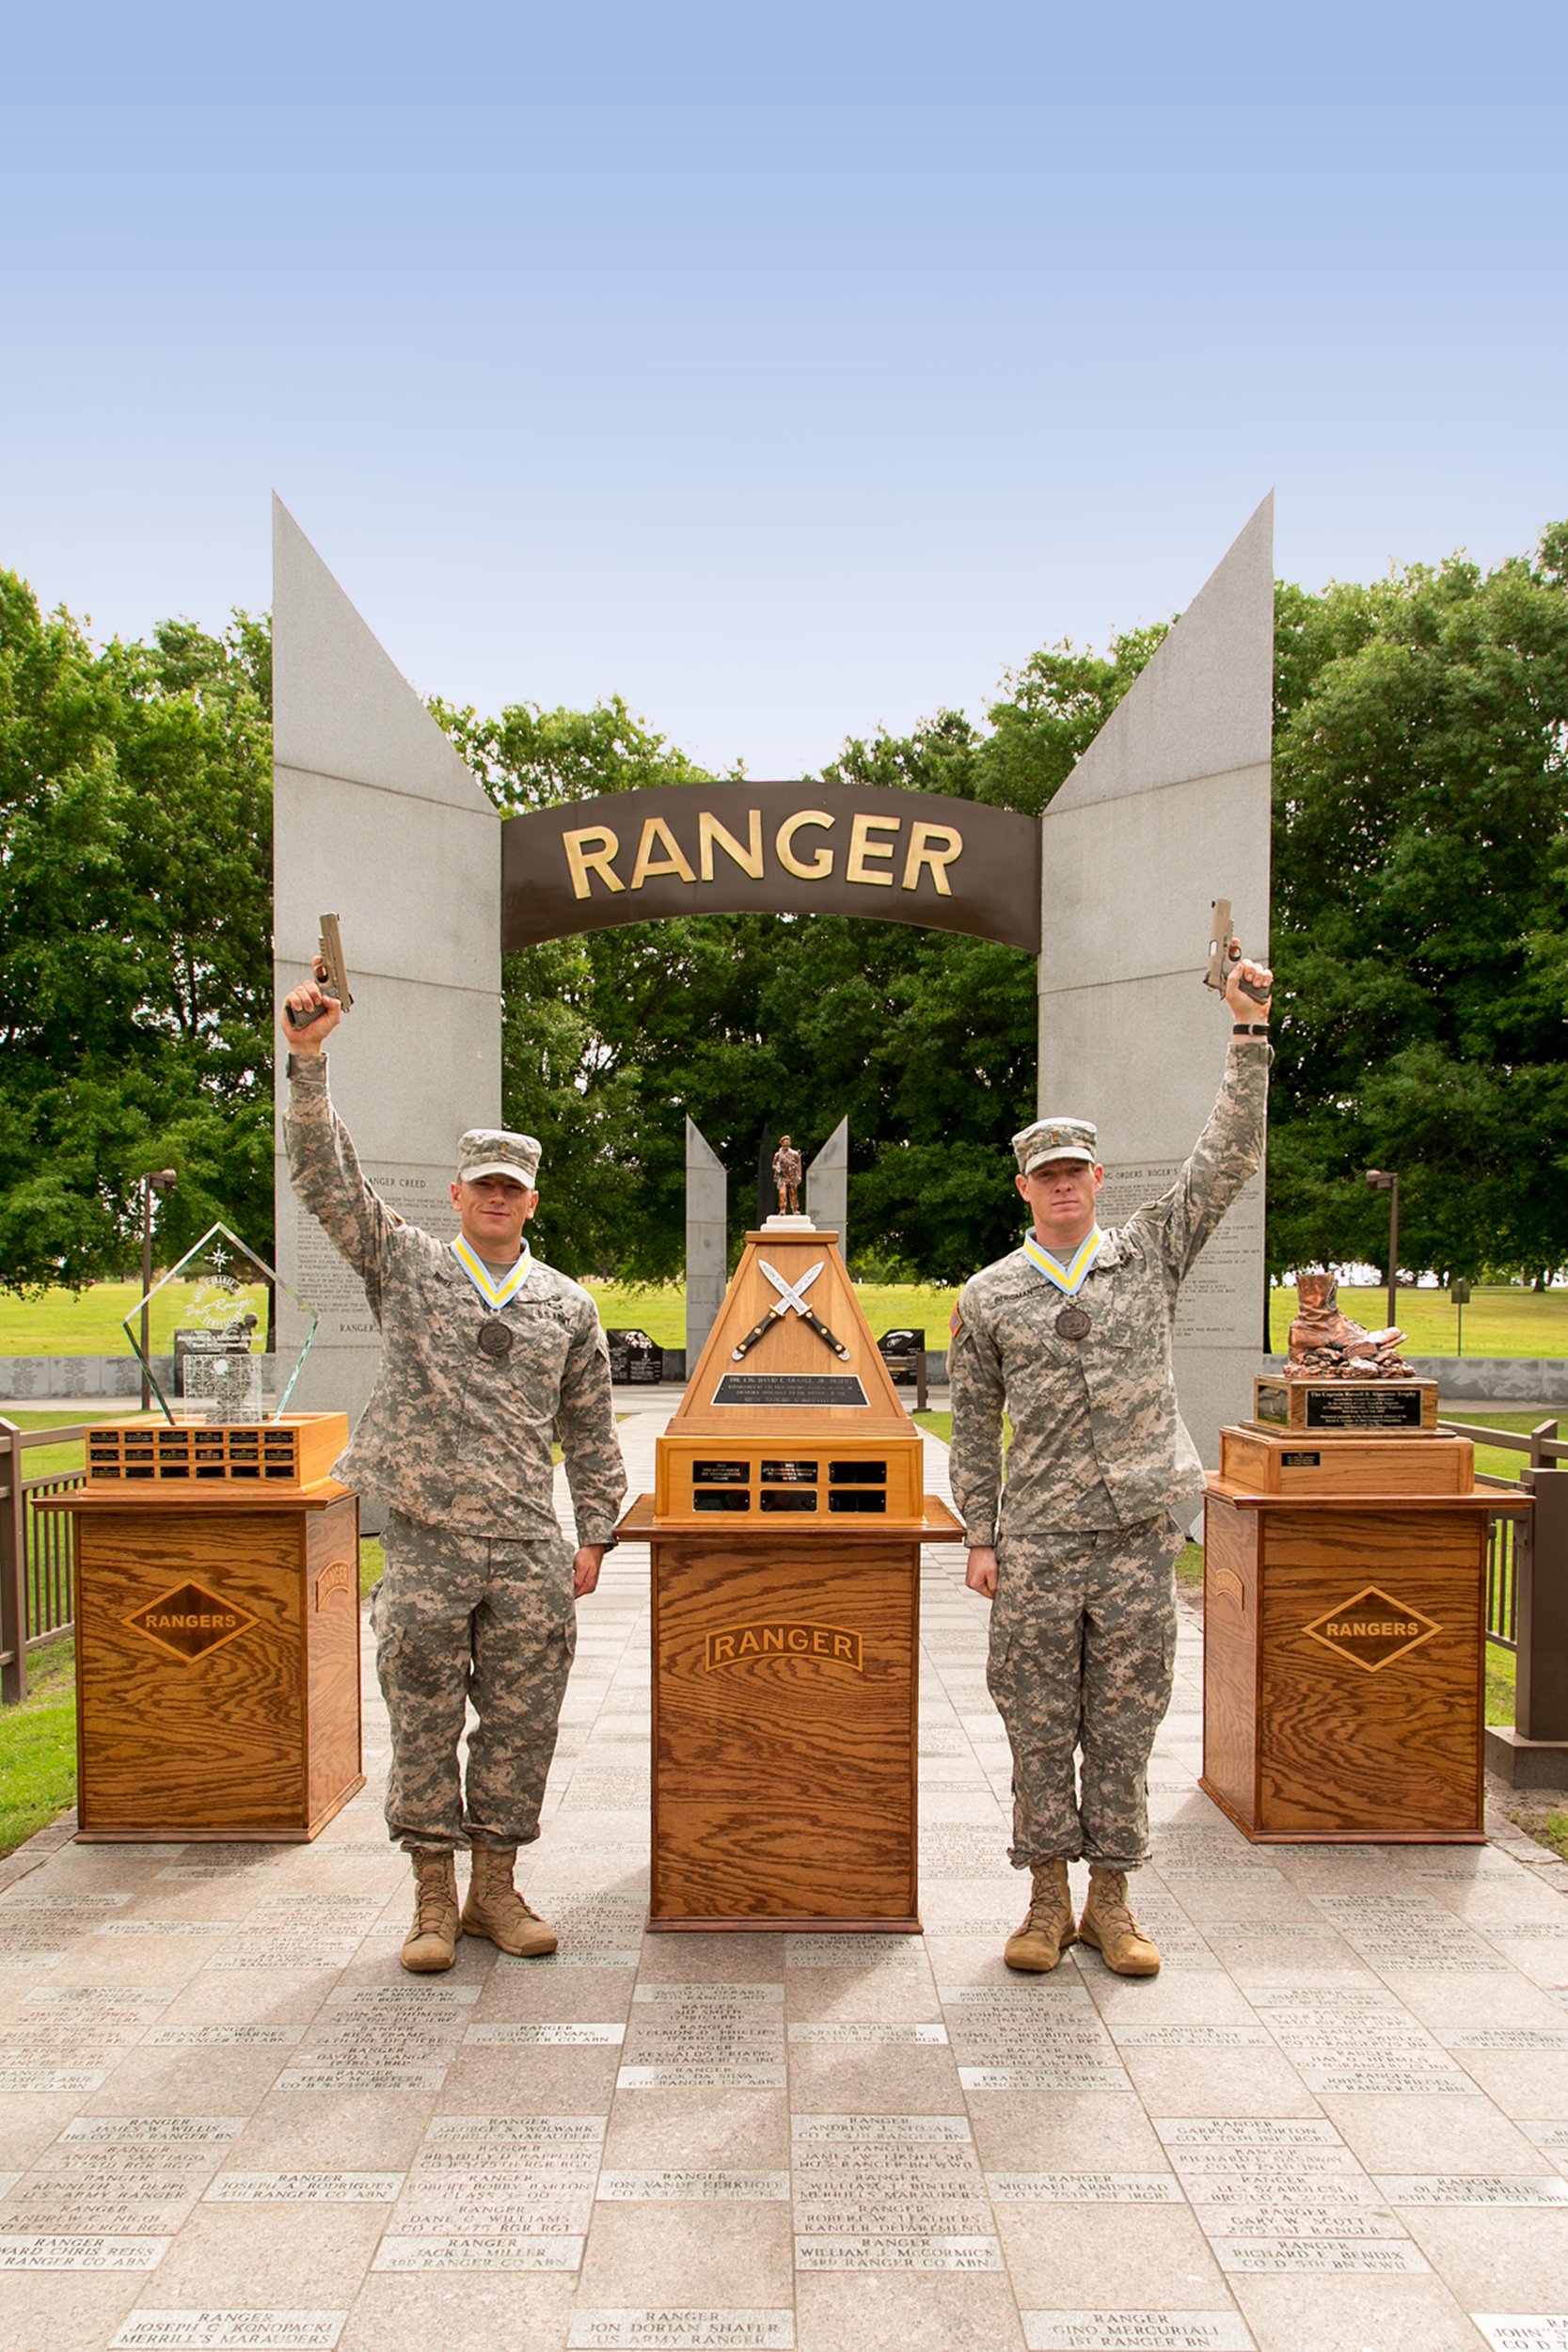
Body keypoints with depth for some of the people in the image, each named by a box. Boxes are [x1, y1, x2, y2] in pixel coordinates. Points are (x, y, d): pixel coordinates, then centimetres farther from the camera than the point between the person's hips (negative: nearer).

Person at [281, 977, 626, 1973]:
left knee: (520, 1722, 7)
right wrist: (310, 1063, -17)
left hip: (531, 1552, 2)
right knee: (424, 1722, 5)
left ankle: (496, 1887, 23)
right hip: (428, 1543, -2)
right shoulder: (405, 1267, 5)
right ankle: (435, 1897, 19)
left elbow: (590, 1430, 14)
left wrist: (596, 1534, 8)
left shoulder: (568, 1304, 10)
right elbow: (327, 1179, -6)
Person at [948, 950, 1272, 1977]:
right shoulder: (988, 1297, 4)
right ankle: (1048, 1900, 22)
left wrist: (1249, 1030, -11)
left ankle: (1111, 1902, 22)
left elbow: (1230, 1156, -4)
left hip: (1140, 1537, 0)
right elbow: (974, 1427, 8)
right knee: (1040, 1726, 7)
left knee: (1124, 1724, 8)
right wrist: (981, 1537, 3)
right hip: (1037, 1545, 0)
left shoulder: (1152, 1253, 4)